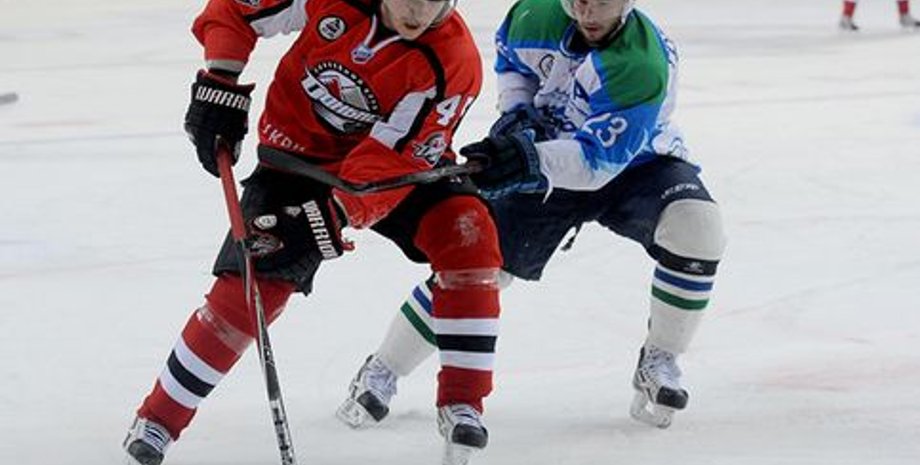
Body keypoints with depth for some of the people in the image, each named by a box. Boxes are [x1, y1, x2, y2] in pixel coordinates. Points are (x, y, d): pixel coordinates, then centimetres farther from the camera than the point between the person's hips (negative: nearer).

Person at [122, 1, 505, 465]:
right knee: (251, 284, -14)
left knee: (465, 230, -25)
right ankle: (159, 418, 1)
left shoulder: (452, 61, -27)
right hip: (298, 145, 0)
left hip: (400, 153, 0)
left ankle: (462, 404, -15)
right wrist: (220, 86, -17)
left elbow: (393, 161, -31)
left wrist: (332, 215, -42)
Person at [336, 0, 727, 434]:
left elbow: (597, 161, -38)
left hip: (636, 160, -3)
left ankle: (658, 362, -11)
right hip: (545, 159, 3)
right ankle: (380, 373, 6)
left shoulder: (644, 64, -34)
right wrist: (516, 113, -10)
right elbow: (510, 59, 7)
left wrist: (530, 157, -52)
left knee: (695, 224, -30)